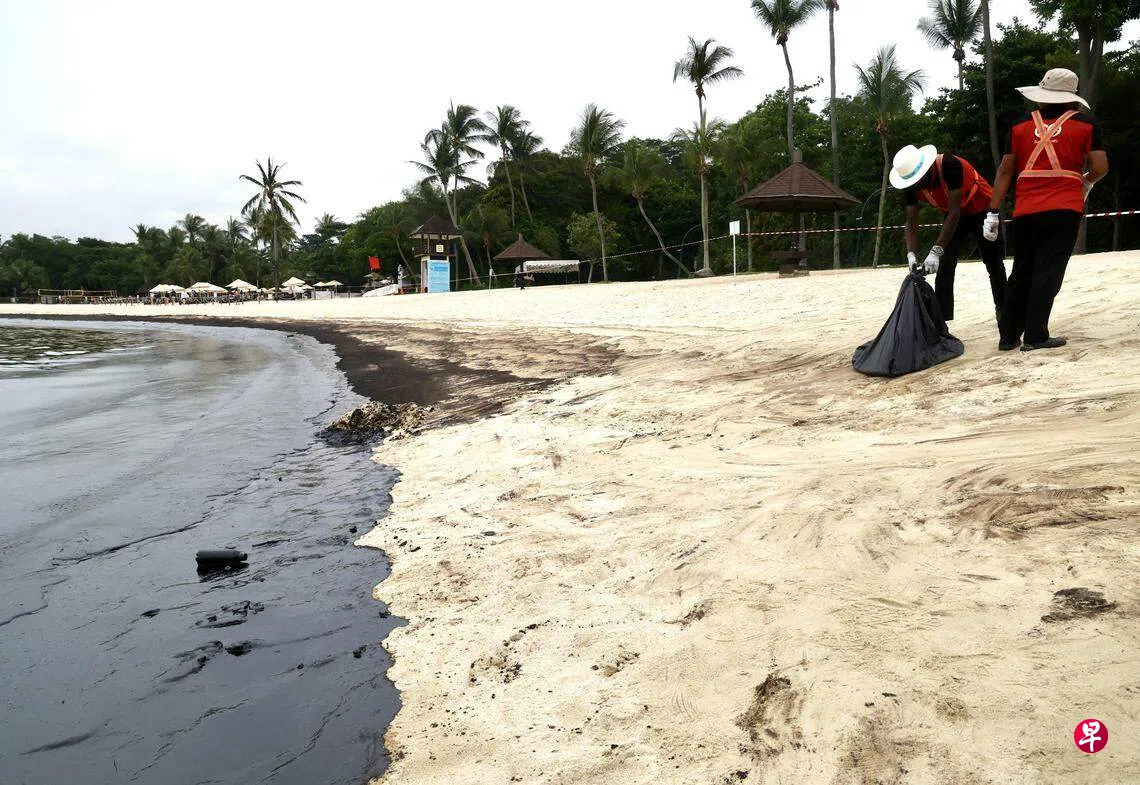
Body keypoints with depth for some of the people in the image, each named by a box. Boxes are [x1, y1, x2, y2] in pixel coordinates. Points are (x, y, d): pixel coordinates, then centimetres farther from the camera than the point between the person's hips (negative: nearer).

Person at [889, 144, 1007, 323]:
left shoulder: (950, 165, -37)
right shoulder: (912, 184, -20)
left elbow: (954, 213, -39)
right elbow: (911, 222, -17)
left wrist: (936, 251, -44)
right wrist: (911, 254, -33)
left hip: (983, 211, -4)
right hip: (956, 216, 5)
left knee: (994, 264, 6)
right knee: (944, 267, -8)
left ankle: (1003, 311, 24)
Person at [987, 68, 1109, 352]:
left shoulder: (1021, 126, 11)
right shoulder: (1086, 124, 5)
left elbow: (1005, 171, 7)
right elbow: (1100, 168, -2)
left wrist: (994, 211, 9)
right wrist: (1086, 182, 20)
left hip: (1025, 212, 3)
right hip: (1064, 211, -3)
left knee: (1021, 272, 11)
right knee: (1048, 273, -1)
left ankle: (1008, 336, 13)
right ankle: (1036, 336, -3)